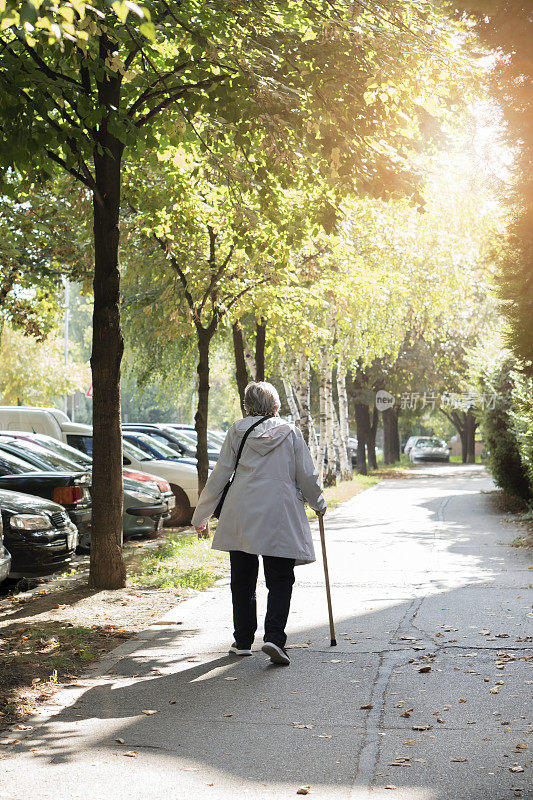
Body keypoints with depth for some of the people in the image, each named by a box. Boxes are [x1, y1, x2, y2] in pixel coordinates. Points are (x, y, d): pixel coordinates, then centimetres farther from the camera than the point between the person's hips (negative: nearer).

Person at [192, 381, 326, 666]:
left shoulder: (237, 430, 4)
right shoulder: (290, 432, 4)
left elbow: (220, 474, 3)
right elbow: (307, 476, 5)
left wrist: (201, 515, 10)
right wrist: (318, 504, 23)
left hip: (241, 514, 1)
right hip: (280, 515, -1)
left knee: (242, 580, 12)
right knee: (280, 580, 4)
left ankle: (243, 641, 18)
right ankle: (274, 637, -12)